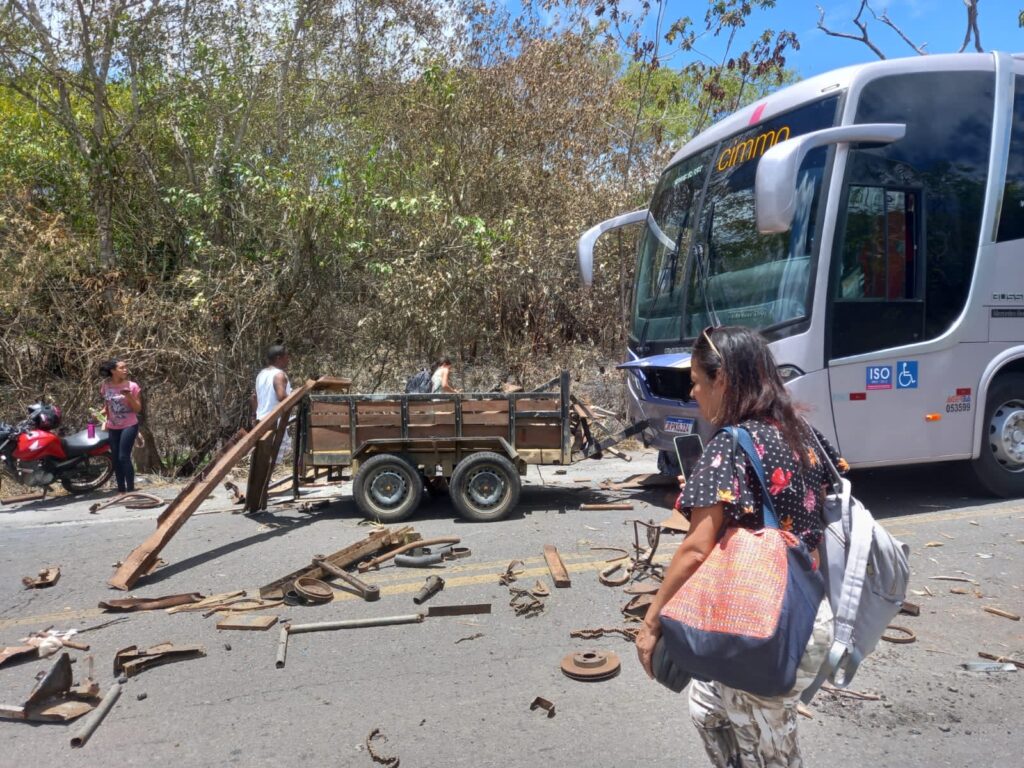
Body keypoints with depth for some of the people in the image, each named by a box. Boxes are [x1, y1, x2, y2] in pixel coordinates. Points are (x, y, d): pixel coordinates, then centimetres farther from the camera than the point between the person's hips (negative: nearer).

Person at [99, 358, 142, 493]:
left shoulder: (132, 386, -7)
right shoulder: (106, 386, 2)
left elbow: (138, 409, -6)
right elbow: (107, 406, 15)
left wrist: (129, 396, -21)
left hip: (129, 426, -4)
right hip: (113, 428, 4)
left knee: (124, 457, -11)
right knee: (116, 460, 8)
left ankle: (130, 490, -4)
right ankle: (121, 491, 17)